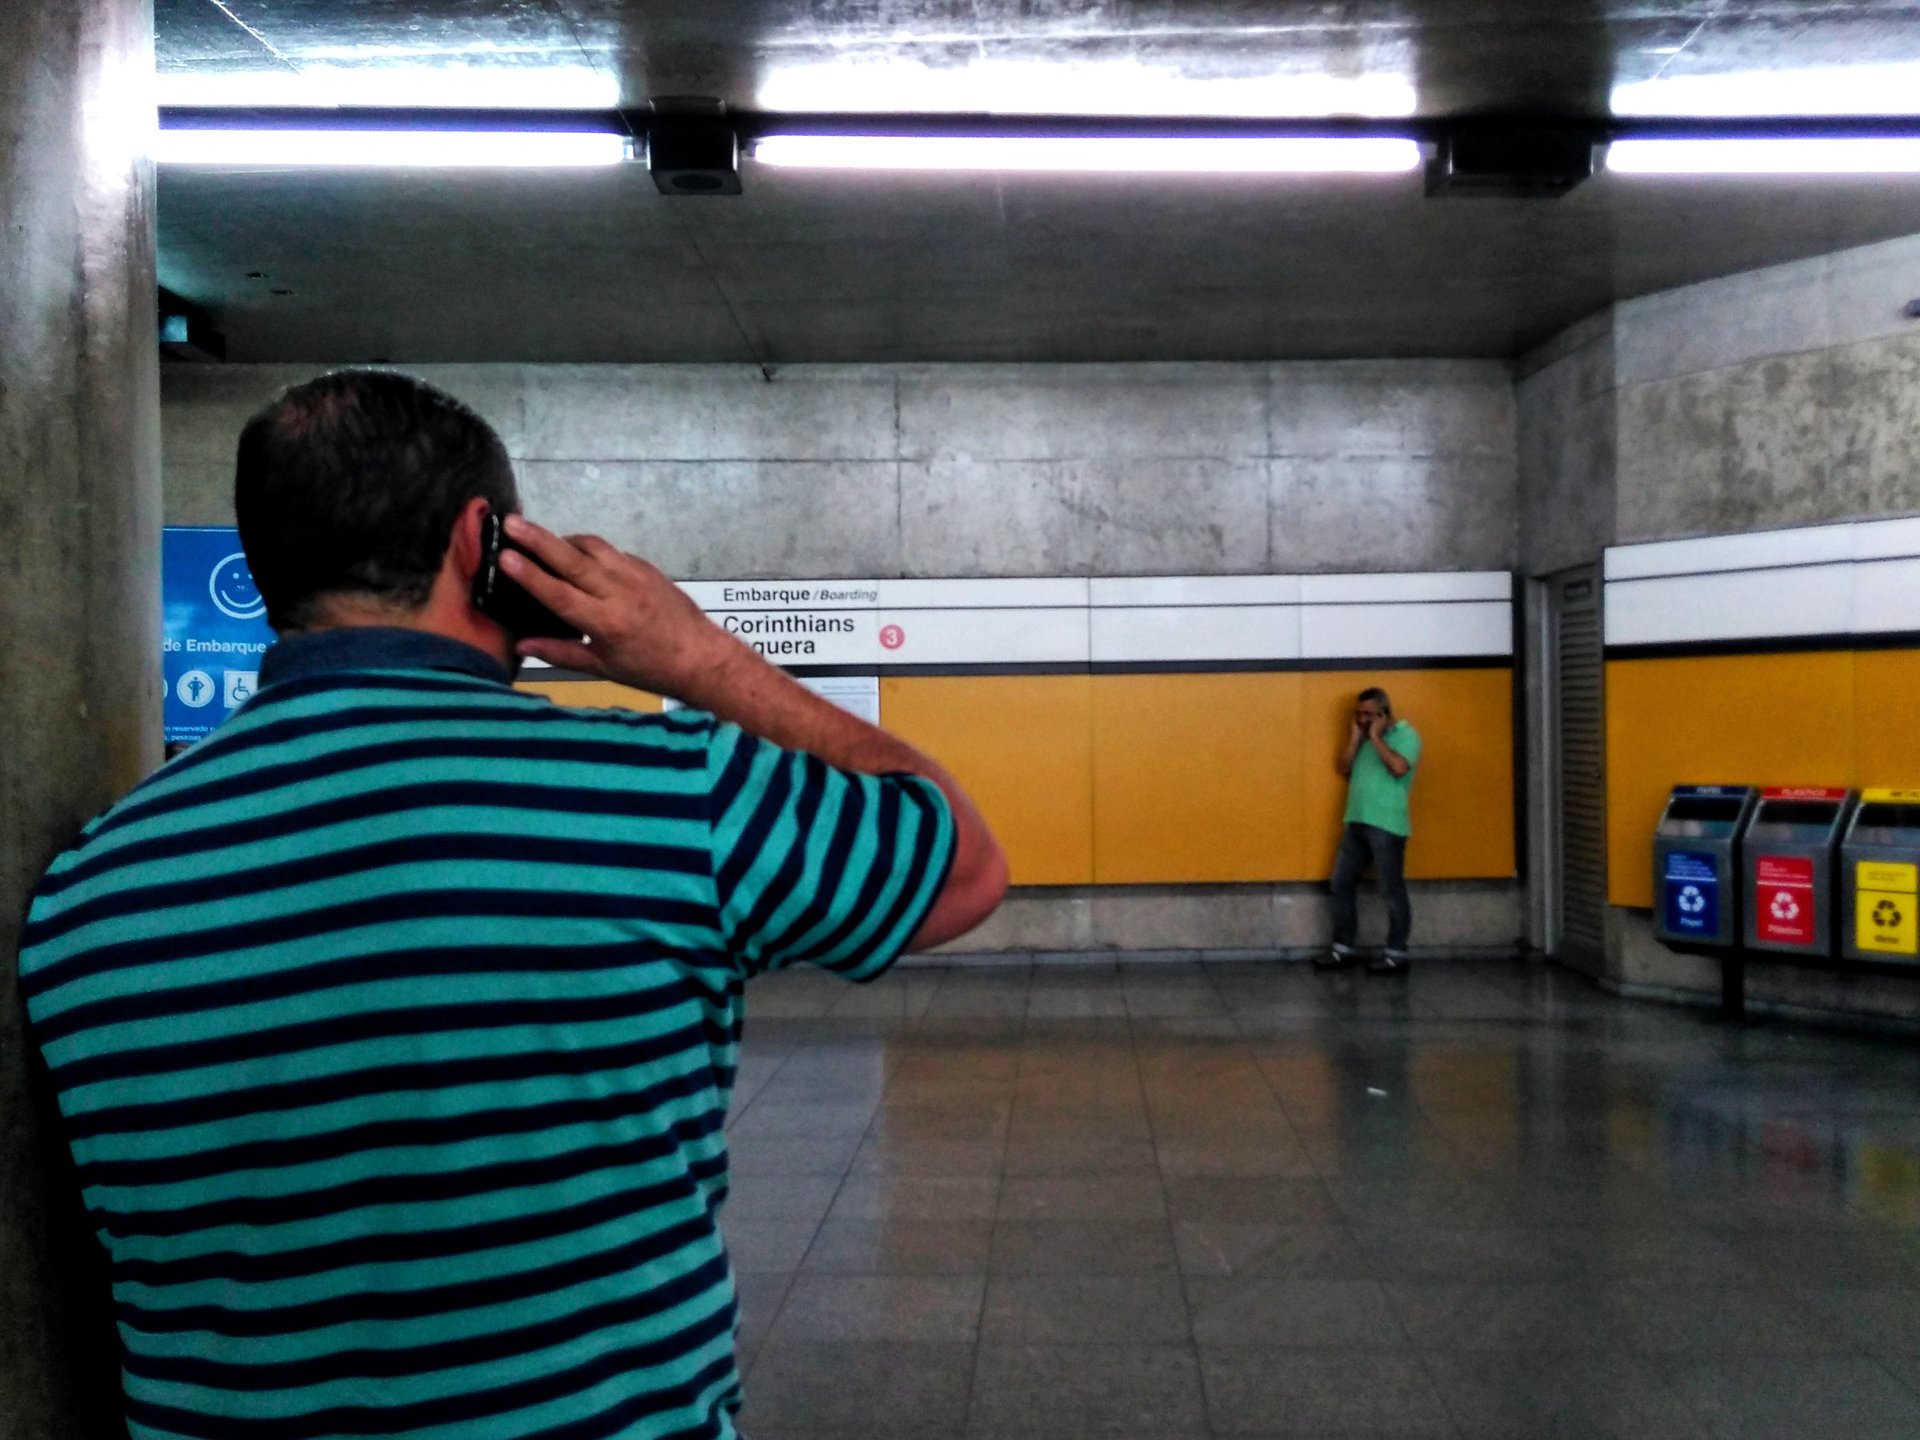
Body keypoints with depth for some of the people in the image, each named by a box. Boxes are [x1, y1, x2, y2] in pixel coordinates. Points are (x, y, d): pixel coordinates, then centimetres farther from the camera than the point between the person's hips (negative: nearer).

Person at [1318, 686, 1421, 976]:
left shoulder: (1406, 735, -5)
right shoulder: (1363, 737, 16)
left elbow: (1399, 767, -22)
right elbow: (1344, 768, 11)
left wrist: (1376, 737, -13)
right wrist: (1355, 738, 2)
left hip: (1386, 826, -7)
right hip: (1356, 822, 7)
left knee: (1392, 891, -1)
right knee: (1342, 884, 7)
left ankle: (1397, 954, 6)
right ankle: (1343, 949, 15)